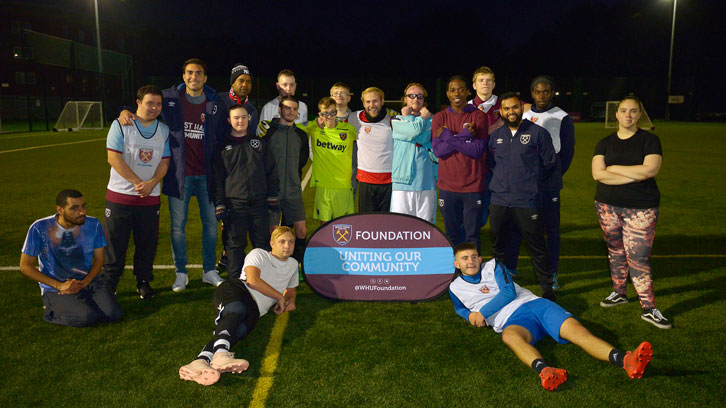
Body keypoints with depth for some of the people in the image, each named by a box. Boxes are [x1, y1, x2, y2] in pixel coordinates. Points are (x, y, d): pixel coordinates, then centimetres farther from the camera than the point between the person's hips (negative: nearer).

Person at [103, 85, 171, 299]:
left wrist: (151, 183, -14)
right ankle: (108, 285, 16)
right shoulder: (120, 125, -1)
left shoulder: (164, 130, 9)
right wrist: (138, 183, -15)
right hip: (120, 195, -2)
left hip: (151, 198, 3)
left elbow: (165, 162, 5)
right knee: (115, 243, 3)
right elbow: (114, 158, -9)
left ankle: (144, 282, 22)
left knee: (147, 243, 7)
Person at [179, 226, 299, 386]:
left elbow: (291, 289, 47)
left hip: (254, 309, 2)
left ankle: (203, 360, -62)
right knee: (237, 310, -41)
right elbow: (252, 280, -2)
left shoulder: (293, 264, 33)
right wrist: (279, 296, 3)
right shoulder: (259, 254, 16)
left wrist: (290, 300, 22)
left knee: (239, 330, -34)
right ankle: (221, 353, -68)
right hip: (236, 289, -2)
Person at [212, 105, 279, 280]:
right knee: (235, 244, 3)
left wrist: (273, 197, 7)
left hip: (259, 202, 2)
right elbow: (217, 178, 3)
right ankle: (235, 280, 14)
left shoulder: (260, 143, 12)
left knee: (262, 242, 6)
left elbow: (271, 171, 13)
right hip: (235, 204, -2)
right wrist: (219, 205, -3)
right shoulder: (223, 147, 5)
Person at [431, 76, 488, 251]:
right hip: (447, 186, 2)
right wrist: (464, 135, -13)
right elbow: (437, 149, -6)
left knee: (473, 233, 2)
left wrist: (449, 136, -9)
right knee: (452, 234, 9)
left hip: (473, 185, -1)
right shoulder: (439, 117, 7)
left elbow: (478, 149, -9)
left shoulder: (479, 116, 2)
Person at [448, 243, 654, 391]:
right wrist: (470, 315, 9)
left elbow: (509, 292, 2)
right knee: (510, 335, -42)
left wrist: (482, 312, -5)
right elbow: (459, 308, 34)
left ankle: (626, 360, -47)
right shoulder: (456, 287, 15)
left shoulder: (493, 266, 14)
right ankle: (543, 370, -72)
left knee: (574, 328, -25)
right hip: (512, 320, -3)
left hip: (534, 303, 3)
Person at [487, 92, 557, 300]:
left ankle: (547, 287, 14)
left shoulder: (538, 133, 0)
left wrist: (530, 179, 7)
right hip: (499, 200, 4)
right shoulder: (495, 136, 12)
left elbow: (550, 163, 4)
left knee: (537, 247, 1)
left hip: (527, 201, -4)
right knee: (499, 246, 12)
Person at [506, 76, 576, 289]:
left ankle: (552, 274, 13)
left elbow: (567, 151, 5)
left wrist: (553, 175, 3)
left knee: (551, 227, 3)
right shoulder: (523, 115, 11)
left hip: (548, 183, -2)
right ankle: (509, 269, 14)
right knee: (515, 225, 3)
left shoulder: (562, 118, 3)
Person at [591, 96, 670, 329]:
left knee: (638, 257, -7)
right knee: (615, 251, 13)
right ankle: (619, 292, 30)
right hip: (608, 205, 3)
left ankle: (648, 308, 0)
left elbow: (650, 170, -15)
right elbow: (597, 174, -8)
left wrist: (613, 168, -9)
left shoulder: (649, 140, 1)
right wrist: (634, 175, -13)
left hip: (641, 208, -3)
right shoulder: (605, 144, 7)